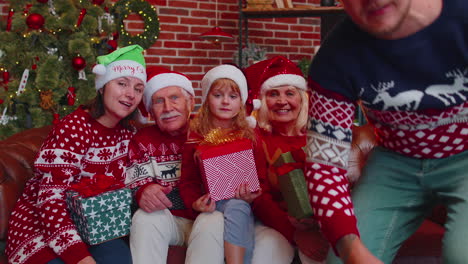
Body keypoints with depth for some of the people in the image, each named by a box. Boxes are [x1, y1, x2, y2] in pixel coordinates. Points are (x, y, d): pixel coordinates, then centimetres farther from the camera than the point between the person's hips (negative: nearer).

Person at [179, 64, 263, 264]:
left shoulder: (249, 136, 9)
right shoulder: (195, 137, 8)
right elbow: (188, 181, 7)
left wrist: (253, 195, -14)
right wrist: (195, 202, -14)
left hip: (243, 203, 1)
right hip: (213, 201, -1)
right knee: (236, 206, -35)